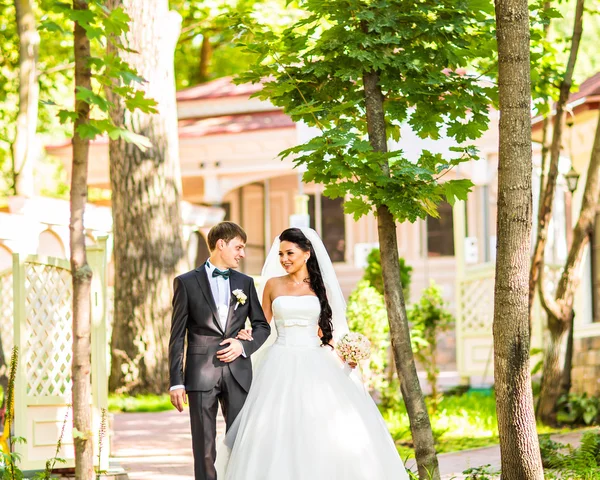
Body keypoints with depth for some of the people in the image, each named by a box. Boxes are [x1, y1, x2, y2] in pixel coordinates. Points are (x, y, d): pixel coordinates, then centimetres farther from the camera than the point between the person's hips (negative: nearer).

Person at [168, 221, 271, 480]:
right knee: (204, 448, 0)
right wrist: (176, 382, -5)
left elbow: (262, 326, 17)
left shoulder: (245, 283, 13)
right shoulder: (187, 282, 2)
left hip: (238, 374, 3)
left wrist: (244, 345, -4)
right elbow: (177, 336, 0)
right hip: (201, 374, -3)